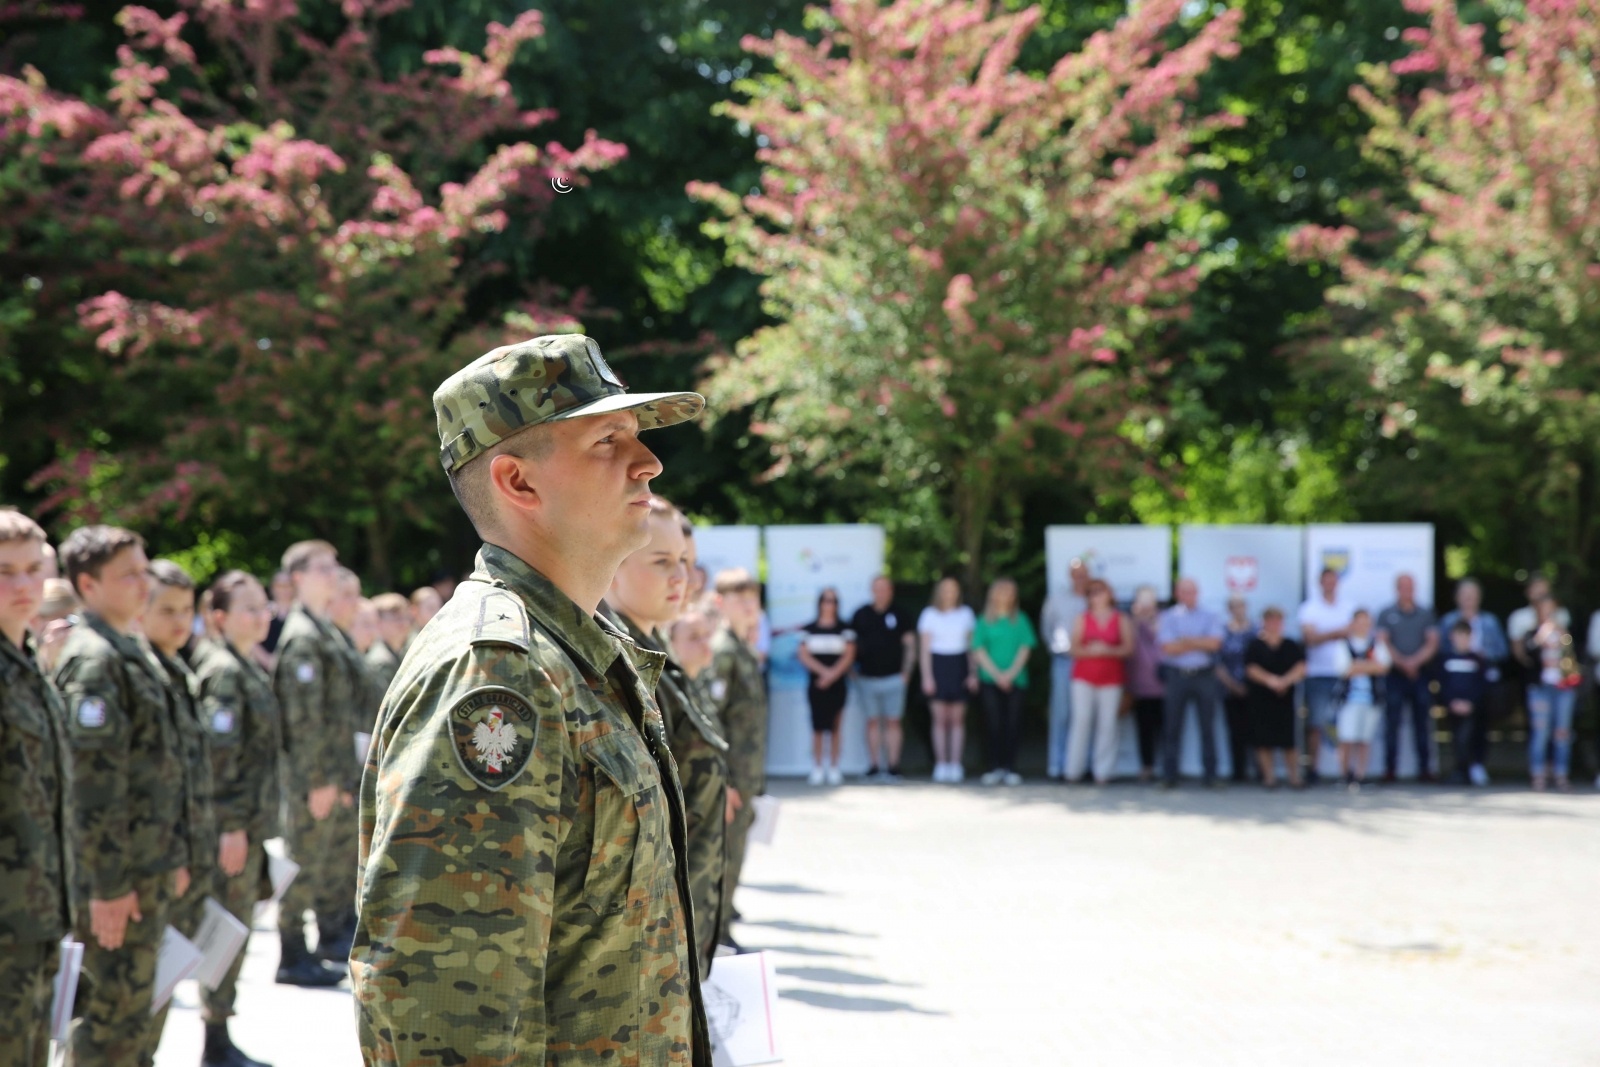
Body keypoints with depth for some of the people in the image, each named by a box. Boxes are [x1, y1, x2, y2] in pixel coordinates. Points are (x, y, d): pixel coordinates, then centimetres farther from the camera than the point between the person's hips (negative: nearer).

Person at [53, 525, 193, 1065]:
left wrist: (175, 856, 21)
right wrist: (108, 884, -22)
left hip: (151, 868, 9)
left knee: (140, 1006, 15)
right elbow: (93, 782, -21)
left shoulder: (135, 649, 15)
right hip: (118, 876, -9)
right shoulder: (93, 659, -16)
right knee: (115, 1011, -4)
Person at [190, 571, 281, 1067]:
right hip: (234, 824, -10)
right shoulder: (223, 672, -14)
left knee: (235, 930, 14)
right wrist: (232, 825, -21)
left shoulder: (251, 668, 15)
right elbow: (219, 753, -20)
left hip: (252, 820, 10)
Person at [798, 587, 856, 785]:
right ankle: (817, 767, 4)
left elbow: (849, 656, -2)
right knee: (817, 727, -1)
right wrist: (823, 671, -12)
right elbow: (804, 656, 1)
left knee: (834, 727, 1)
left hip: (838, 684, 0)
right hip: (815, 684, 0)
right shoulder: (809, 629, 6)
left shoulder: (844, 629, 4)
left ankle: (834, 768, 6)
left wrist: (833, 674, -14)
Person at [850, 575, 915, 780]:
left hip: (893, 678, -1)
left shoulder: (899, 615, 3)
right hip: (866, 677, 1)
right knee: (872, 722, 4)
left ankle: (893, 766, 0)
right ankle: (874, 765, 7)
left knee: (893, 722, -1)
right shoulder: (861, 614, 5)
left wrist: (906, 670, 1)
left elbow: (910, 643, 7)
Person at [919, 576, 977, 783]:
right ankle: (940, 764, 0)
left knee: (958, 718, -1)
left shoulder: (966, 614, 10)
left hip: (959, 666, 1)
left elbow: (972, 645, 11)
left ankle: (956, 764, 2)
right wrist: (926, 676, -6)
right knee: (940, 718, -4)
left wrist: (973, 673, 3)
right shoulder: (929, 615, 4)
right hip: (937, 665, -1)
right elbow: (924, 647, 2)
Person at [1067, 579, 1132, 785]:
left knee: (1107, 722, -4)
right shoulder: (1083, 619, 10)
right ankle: (1074, 770, -2)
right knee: (1081, 719, -7)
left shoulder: (1122, 620, 8)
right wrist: (1090, 650, -15)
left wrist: (1109, 650, -16)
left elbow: (1128, 648, 1)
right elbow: (1075, 647, 4)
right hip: (1084, 676, 0)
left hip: (1111, 676, 0)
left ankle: (1103, 771, 1)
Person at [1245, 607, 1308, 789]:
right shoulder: (1255, 646, 2)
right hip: (1260, 698, -1)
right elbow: (1251, 669, -6)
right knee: (1264, 740, -1)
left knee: (1288, 740, 2)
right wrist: (1269, 680, -20)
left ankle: (1294, 775, 8)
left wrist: (1286, 681, -17)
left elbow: (1301, 668, -1)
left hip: (1285, 697, 1)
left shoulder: (1292, 647, 7)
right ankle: (1269, 775, 6)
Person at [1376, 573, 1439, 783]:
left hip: (1421, 673, 1)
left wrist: (1415, 661, -11)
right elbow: (1383, 643, 0)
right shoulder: (1386, 614, 7)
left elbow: (1433, 643, 3)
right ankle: (1390, 768, -3)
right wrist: (1402, 663, -11)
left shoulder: (1426, 614, 11)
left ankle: (1424, 767, 4)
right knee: (1392, 721, -4)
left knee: (1422, 721, 1)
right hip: (1395, 673, -1)